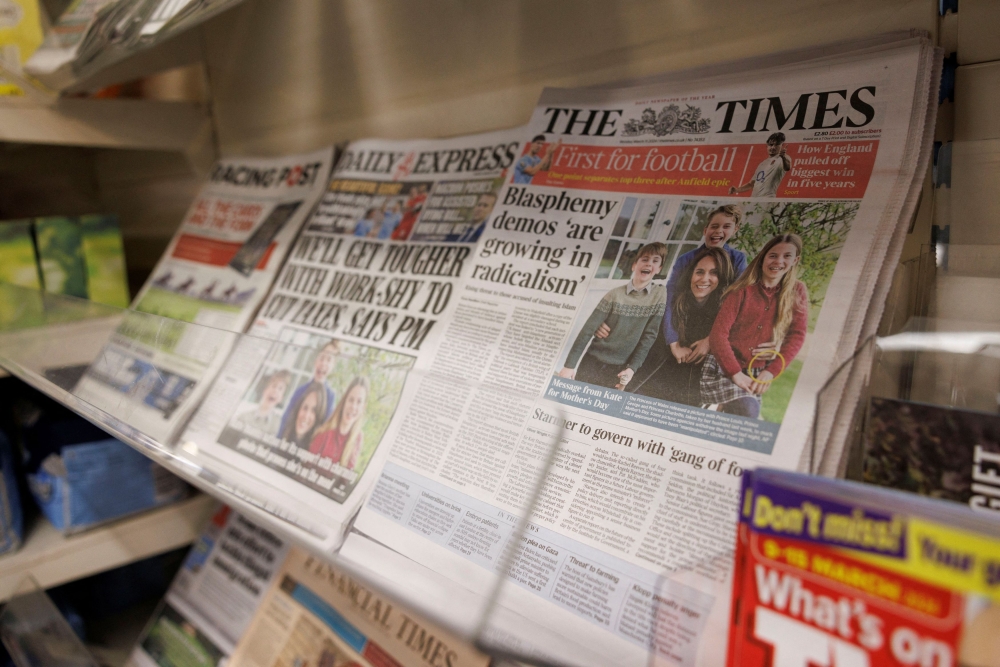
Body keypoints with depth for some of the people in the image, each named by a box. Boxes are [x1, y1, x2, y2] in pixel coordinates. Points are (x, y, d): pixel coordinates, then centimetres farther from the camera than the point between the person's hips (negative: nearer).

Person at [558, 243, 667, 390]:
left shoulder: (660, 295, -3)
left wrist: (632, 368, -10)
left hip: (618, 369, 0)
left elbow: (649, 336, -2)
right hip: (592, 362, 0)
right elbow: (588, 329, -8)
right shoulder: (615, 294, -6)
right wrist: (569, 364, -12)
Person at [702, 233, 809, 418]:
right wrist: (736, 374, -23)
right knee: (747, 414, -24)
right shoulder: (742, 291, -10)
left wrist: (771, 372, -14)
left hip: (757, 374, 4)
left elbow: (796, 336, -2)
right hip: (725, 368, -4)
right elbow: (718, 334, -14)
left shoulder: (797, 292, 1)